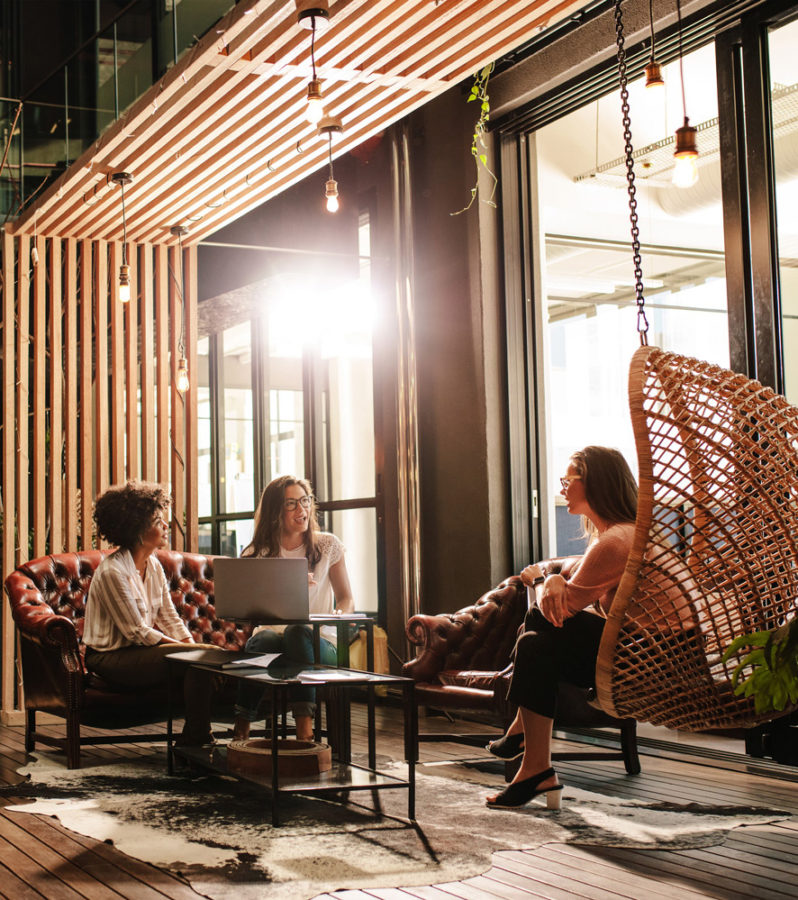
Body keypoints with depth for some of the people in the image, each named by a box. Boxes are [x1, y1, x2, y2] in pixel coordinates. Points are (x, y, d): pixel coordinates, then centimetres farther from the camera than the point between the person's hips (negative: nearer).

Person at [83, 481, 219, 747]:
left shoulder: (153, 565, 8)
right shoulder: (112, 571, -19)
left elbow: (169, 617, 10)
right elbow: (137, 632, -19)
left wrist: (191, 643, -8)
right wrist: (186, 648, -18)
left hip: (141, 650, 8)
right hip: (112, 659, -8)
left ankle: (191, 742, -5)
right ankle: (194, 741, -13)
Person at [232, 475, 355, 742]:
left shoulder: (327, 545, 8)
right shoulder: (258, 552, 8)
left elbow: (346, 598, 11)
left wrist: (339, 615, -14)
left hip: (319, 642, -1)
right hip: (273, 633, 1)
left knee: (297, 631, -37)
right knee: (262, 640, -36)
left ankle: (304, 728, -46)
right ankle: (242, 728, -30)